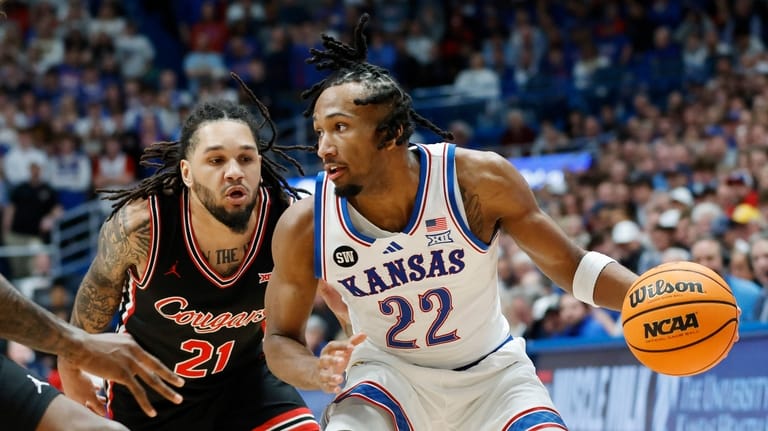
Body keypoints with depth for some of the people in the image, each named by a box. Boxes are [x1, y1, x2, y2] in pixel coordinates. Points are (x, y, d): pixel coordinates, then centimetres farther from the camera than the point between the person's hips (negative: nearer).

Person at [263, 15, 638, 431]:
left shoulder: (479, 179, -22)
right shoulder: (304, 226, -19)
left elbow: (569, 266, -11)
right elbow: (280, 338, -6)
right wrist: (316, 371, -29)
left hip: (491, 373, 1)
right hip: (387, 375, 0)